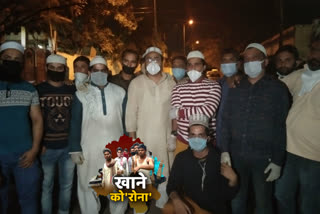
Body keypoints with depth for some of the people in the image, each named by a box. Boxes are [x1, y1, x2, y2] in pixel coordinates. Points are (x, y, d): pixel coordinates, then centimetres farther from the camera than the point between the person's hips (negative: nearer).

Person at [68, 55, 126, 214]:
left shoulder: (120, 92, 3)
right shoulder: (81, 94, 0)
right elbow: (75, 123, 0)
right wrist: (75, 149, -5)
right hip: (89, 149, -1)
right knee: (88, 187, 14)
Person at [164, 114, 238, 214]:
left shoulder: (220, 159, -14)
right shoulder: (181, 158, -5)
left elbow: (229, 195, -8)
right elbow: (172, 185, -5)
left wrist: (233, 179, -28)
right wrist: (176, 200, -26)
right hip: (190, 204, 2)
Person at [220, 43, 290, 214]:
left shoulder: (278, 88, -2)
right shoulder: (235, 88, 7)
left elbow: (282, 126, -4)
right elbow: (226, 120, 6)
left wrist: (278, 161, -7)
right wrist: (224, 150, 0)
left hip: (264, 156, -2)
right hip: (236, 155, 3)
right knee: (237, 200, 16)